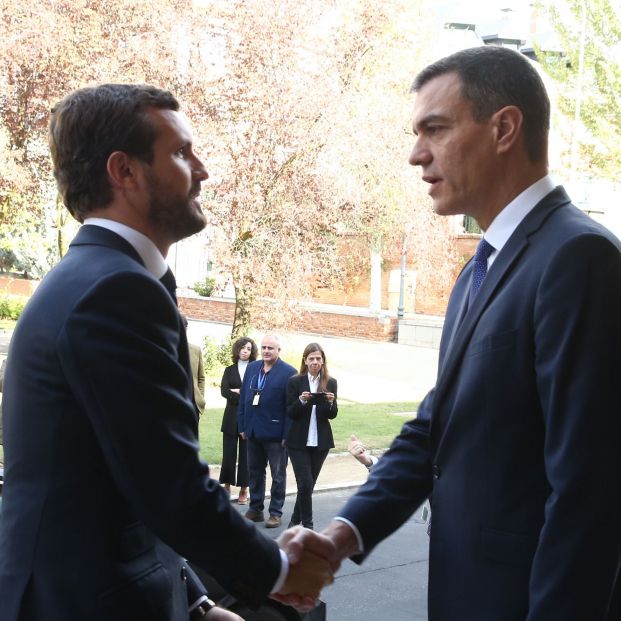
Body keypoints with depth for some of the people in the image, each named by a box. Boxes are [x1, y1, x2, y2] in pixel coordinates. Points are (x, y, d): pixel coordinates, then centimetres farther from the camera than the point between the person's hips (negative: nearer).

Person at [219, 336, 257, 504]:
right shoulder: (229, 370, 12)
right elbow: (224, 391, -2)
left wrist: (238, 392, -10)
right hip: (232, 417, 2)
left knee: (246, 454, 0)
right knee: (228, 453, 2)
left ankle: (244, 490, 5)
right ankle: (227, 487, 11)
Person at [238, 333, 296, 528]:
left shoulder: (288, 372, -9)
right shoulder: (252, 368, 7)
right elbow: (243, 397, 9)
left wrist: (287, 434, -14)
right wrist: (242, 426, 5)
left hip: (275, 432, -5)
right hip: (253, 430, 5)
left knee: (278, 475, 6)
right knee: (255, 472, 14)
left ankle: (275, 512, 15)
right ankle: (255, 509, 25)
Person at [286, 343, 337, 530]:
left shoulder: (330, 383, 3)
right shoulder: (295, 382, -3)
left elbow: (333, 415, 4)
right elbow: (290, 413, -4)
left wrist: (330, 403, -17)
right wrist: (301, 400, -22)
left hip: (321, 442, 3)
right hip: (299, 442, -2)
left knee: (308, 484, 11)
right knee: (305, 484, -9)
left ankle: (296, 519, 30)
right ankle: (307, 524, 3)